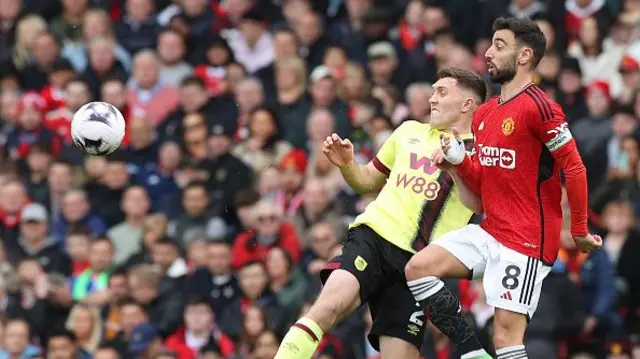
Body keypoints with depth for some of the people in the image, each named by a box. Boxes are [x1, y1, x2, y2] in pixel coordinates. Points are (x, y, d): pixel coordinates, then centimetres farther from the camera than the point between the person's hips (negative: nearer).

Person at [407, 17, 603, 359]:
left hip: (526, 240, -9)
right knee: (418, 268, -2)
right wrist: (458, 161, 0)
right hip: (490, 230, 9)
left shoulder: (539, 107, -14)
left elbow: (575, 170, -14)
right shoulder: (484, 114, 13)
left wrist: (579, 232, -9)